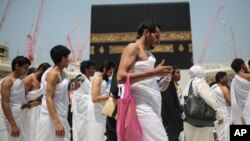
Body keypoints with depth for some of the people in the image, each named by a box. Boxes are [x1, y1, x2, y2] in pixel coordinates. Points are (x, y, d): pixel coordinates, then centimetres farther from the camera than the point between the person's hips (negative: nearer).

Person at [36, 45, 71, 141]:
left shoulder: (62, 73, 7)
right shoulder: (53, 74, -17)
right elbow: (49, 99, -23)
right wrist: (57, 123, -27)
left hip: (61, 115, 8)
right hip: (52, 116, -8)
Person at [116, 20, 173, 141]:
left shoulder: (148, 53, 23)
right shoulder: (133, 48, -3)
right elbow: (121, 77, -17)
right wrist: (153, 72, -18)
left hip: (152, 106, 9)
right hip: (142, 105, -9)